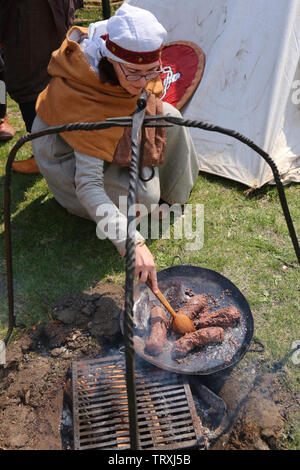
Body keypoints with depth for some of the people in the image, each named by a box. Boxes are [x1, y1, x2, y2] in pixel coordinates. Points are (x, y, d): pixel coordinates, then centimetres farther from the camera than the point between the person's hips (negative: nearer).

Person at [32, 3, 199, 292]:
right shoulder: (85, 99, -42)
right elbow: (87, 185, -46)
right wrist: (132, 241, -54)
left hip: (109, 129, 7)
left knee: (169, 117, -10)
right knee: (143, 197, -27)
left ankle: (171, 194, 9)